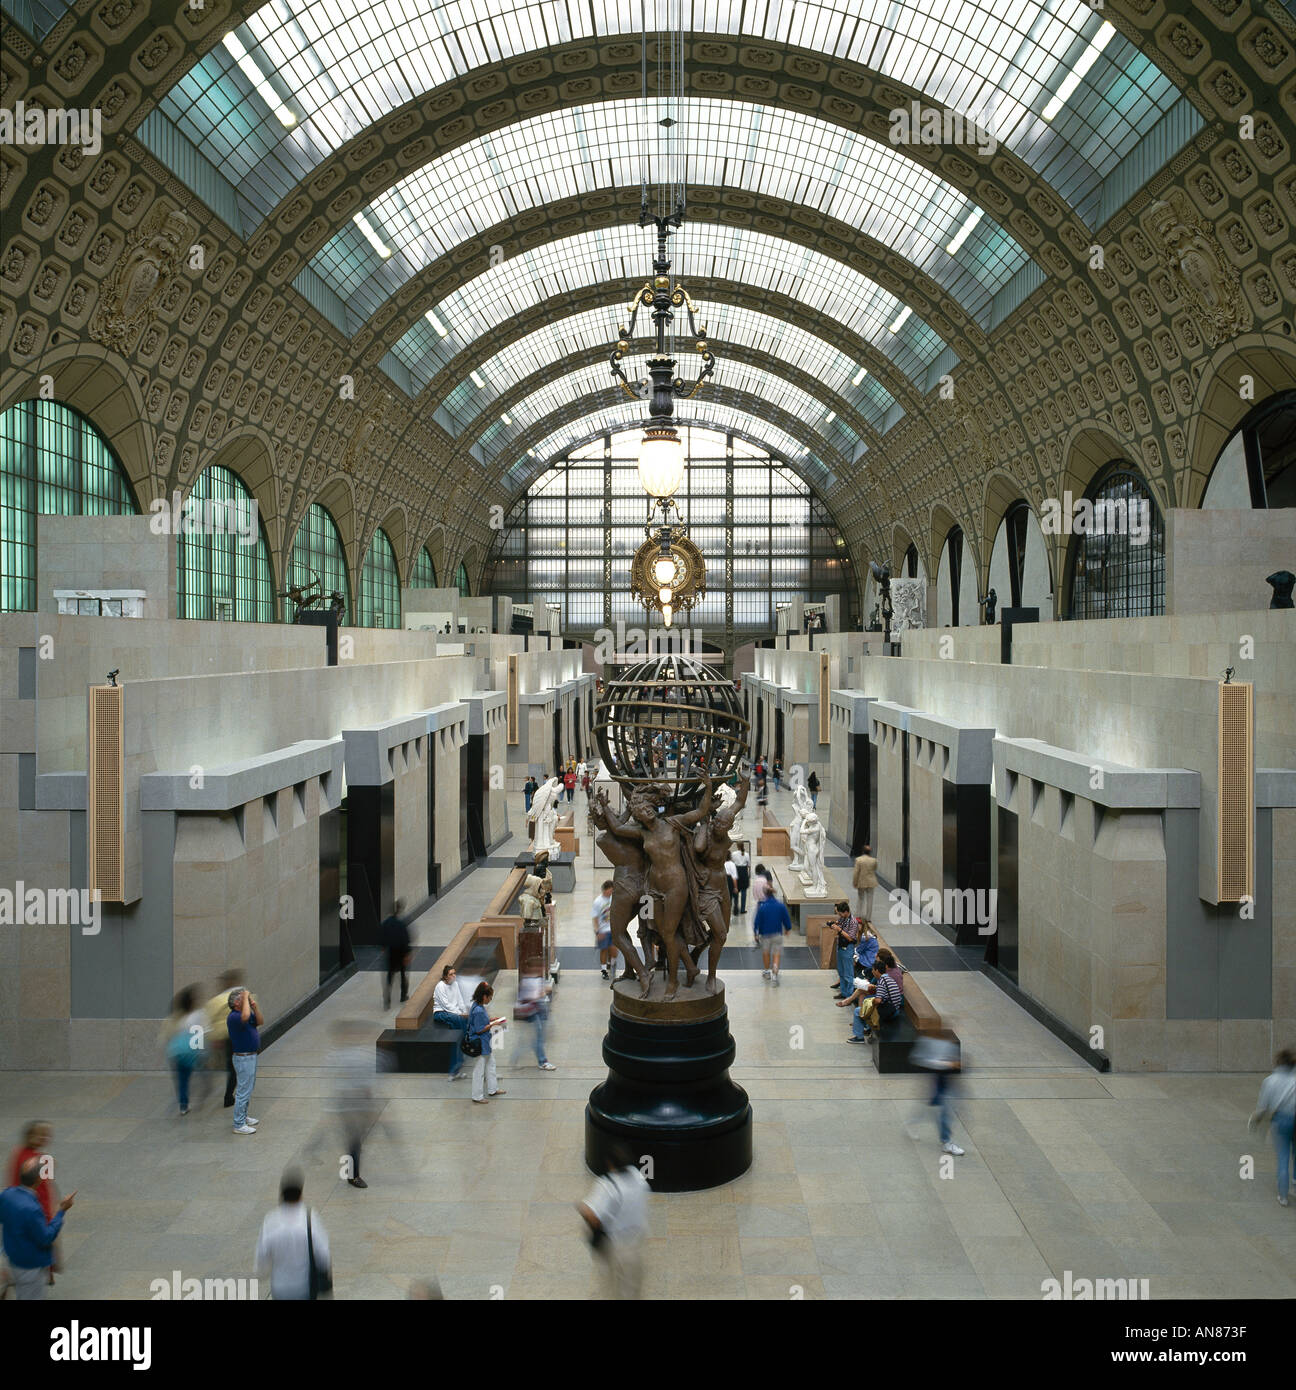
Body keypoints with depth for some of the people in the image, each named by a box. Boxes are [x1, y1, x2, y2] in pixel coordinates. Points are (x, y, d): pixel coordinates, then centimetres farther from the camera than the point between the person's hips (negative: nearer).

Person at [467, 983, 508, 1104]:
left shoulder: (480, 1007, 2)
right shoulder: (478, 1010, -28)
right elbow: (479, 1029, -25)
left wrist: (492, 1020, 6)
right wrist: (493, 1025, -17)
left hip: (486, 1044, 10)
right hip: (480, 1045, -10)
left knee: (491, 1064, 23)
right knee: (479, 1070, 4)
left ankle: (493, 1089, 37)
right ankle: (477, 1097, 16)